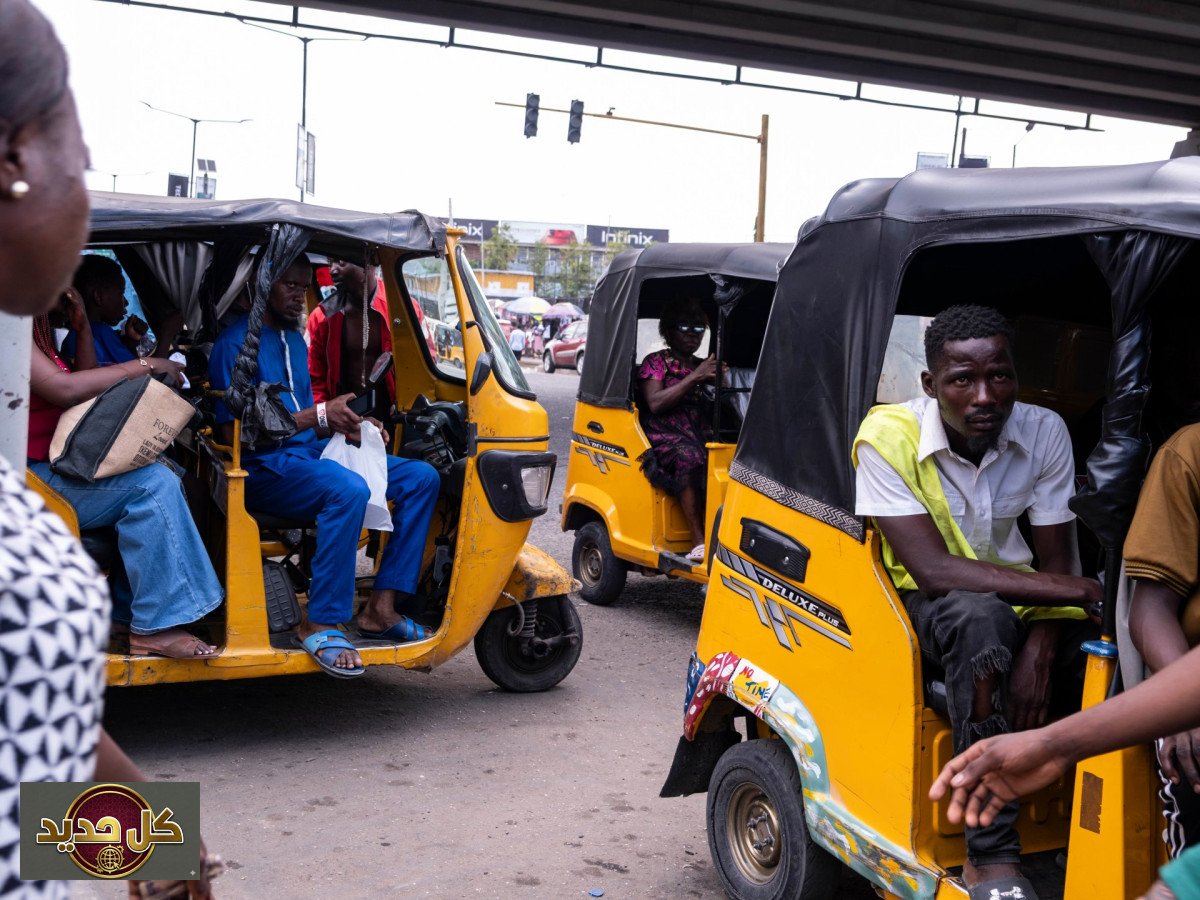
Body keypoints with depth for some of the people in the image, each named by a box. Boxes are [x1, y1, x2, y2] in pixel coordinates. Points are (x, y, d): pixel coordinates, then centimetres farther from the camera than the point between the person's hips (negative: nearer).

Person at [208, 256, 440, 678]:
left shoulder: (295, 341, 21)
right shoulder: (236, 342, -8)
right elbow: (236, 430, -16)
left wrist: (349, 426, 4)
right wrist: (317, 416, -20)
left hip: (310, 453, 9)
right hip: (263, 466, -9)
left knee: (421, 477, -6)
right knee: (348, 489, -38)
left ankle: (380, 606, -10)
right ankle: (319, 624, -28)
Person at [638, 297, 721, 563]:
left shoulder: (703, 366, 25)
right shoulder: (656, 362, 8)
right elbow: (655, 403, -9)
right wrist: (695, 377, -11)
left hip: (700, 434, 5)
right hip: (664, 435, -5)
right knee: (690, 458, -37)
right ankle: (698, 541, -36)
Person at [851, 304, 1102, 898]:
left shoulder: (1044, 433, -9)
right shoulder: (887, 437, -21)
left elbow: (1057, 561, -8)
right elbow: (933, 569, -28)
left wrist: (1039, 651, -28)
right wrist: (1080, 590, -33)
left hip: (1020, 601, 4)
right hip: (926, 606, -4)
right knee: (981, 617, -38)